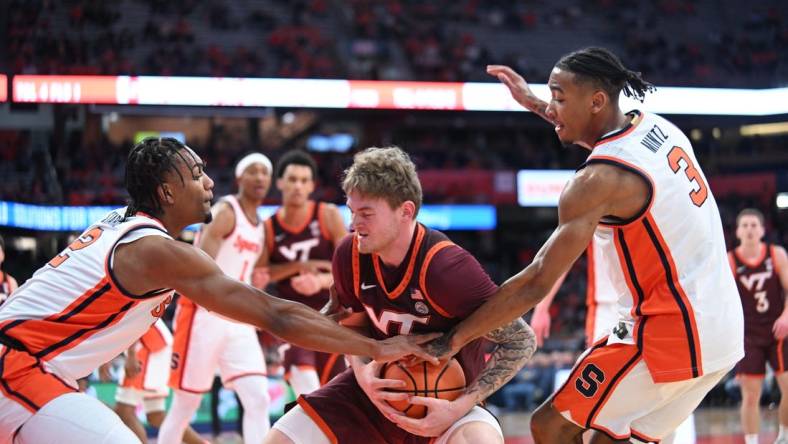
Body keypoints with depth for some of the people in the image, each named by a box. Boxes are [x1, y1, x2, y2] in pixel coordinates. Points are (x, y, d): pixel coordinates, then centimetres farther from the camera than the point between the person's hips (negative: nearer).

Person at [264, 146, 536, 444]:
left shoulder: (447, 267, -28)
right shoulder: (349, 254, -11)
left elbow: (522, 341, -21)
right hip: (377, 385, 6)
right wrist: (362, 370, -14)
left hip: (444, 396, -5)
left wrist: (459, 408, -27)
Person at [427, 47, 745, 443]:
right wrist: (533, 104, 30)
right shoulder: (655, 127, 6)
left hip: (669, 333, -9)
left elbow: (535, 284, -19)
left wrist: (454, 340, -13)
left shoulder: (598, 181, -18)